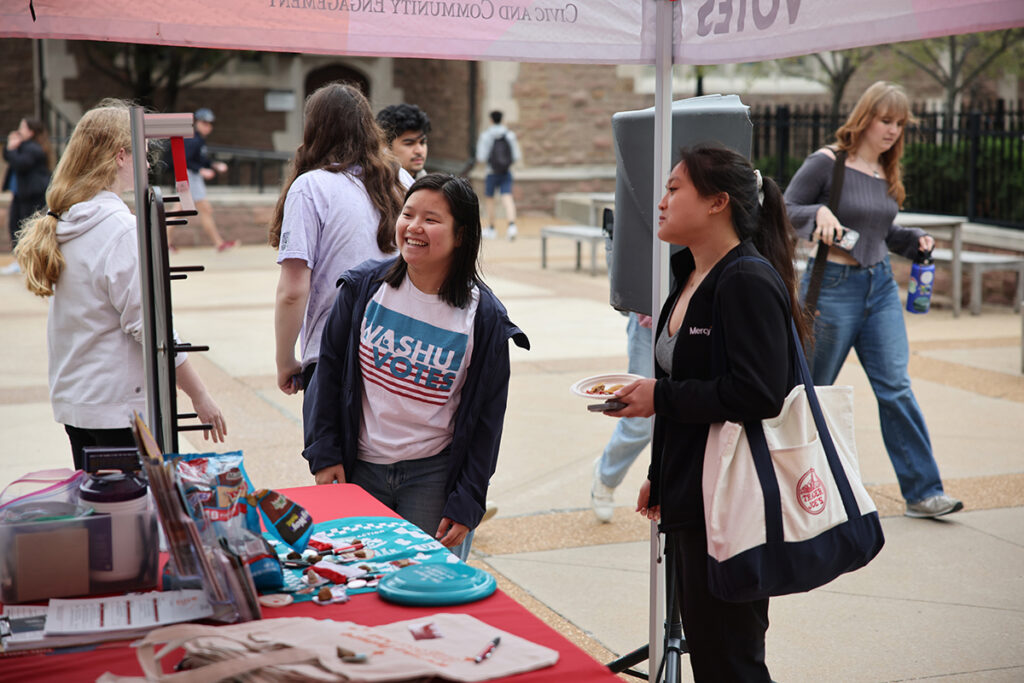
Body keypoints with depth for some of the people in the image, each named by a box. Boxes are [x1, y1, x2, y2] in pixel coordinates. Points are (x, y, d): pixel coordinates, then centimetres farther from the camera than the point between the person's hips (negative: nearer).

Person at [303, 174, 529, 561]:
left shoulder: (484, 318, -7)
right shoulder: (364, 286, -3)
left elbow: (487, 418, -4)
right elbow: (330, 368, 5)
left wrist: (466, 503, -6)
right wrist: (325, 454, 2)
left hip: (434, 475, -2)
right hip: (359, 470, 2)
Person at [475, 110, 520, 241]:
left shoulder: (485, 136, -7)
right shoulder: (510, 135, 0)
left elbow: (481, 158, -11)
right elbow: (516, 156, -1)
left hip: (491, 172, -1)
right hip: (506, 172, 2)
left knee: (489, 199, 15)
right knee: (507, 198, -5)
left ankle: (491, 229, 24)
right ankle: (512, 225, -27)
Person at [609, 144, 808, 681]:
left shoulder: (750, 283, -17)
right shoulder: (691, 278, 13)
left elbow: (758, 394, -25)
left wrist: (661, 397, -17)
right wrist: (659, 475, 21)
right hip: (689, 496, 10)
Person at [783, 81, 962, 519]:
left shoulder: (887, 174, 11)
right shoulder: (827, 162, -8)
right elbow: (785, 210, -9)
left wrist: (916, 239, 5)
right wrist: (820, 212, -27)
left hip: (881, 285, 5)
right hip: (833, 285, -5)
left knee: (896, 387, 0)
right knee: (813, 389, 5)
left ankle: (923, 492, 4)